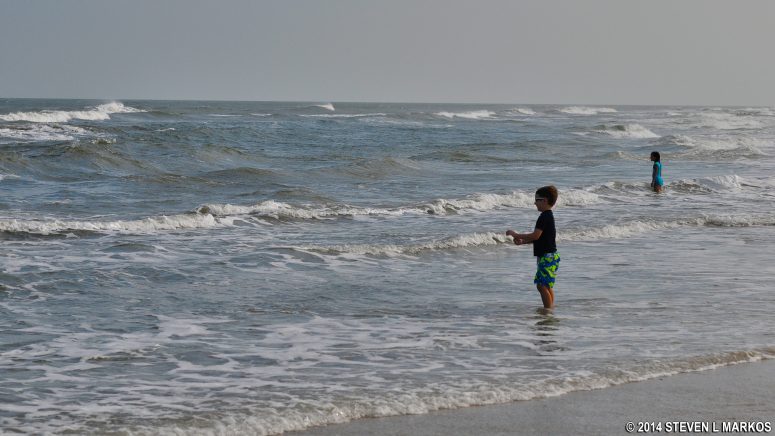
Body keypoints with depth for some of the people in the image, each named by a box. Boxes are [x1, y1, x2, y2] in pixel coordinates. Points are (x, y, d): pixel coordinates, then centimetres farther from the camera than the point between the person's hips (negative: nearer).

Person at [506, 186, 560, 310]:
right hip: (549, 256, 11)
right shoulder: (548, 216, 17)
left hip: (547, 257, -11)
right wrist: (522, 241, 12)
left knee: (542, 285, -11)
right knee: (547, 285, 14)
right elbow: (539, 237, 21)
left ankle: (548, 308, -9)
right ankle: (551, 307, 19)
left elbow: (536, 235, -23)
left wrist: (517, 235, -15)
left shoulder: (545, 217, -17)